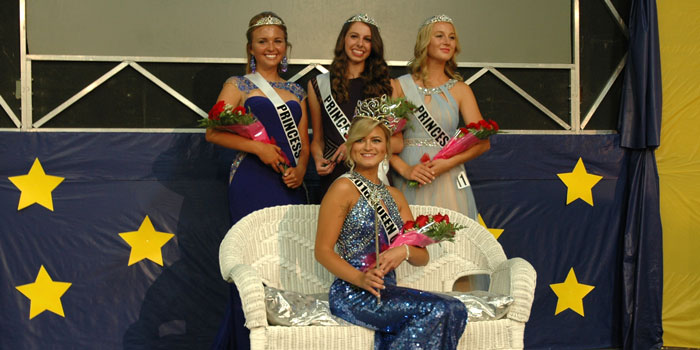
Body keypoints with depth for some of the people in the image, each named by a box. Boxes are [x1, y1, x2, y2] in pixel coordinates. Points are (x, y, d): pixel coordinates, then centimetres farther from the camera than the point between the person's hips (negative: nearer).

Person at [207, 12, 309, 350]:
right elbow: (214, 132, -5)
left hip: (290, 185, 4)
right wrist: (258, 147, -14)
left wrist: (300, 169, -3)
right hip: (252, 183, -4)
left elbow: (303, 141, 17)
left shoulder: (296, 92, 20)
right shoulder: (238, 86, 7)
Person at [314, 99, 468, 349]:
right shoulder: (344, 188, -2)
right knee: (437, 310, -25)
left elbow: (422, 257, 16)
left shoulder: (394, 196, 19)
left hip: (386, 291, 6)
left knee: (454, 310, -21)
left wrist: (404, 251, -7)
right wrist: (360, 278, -23)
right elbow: (322, 250, -7)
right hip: (351, 295, -6)